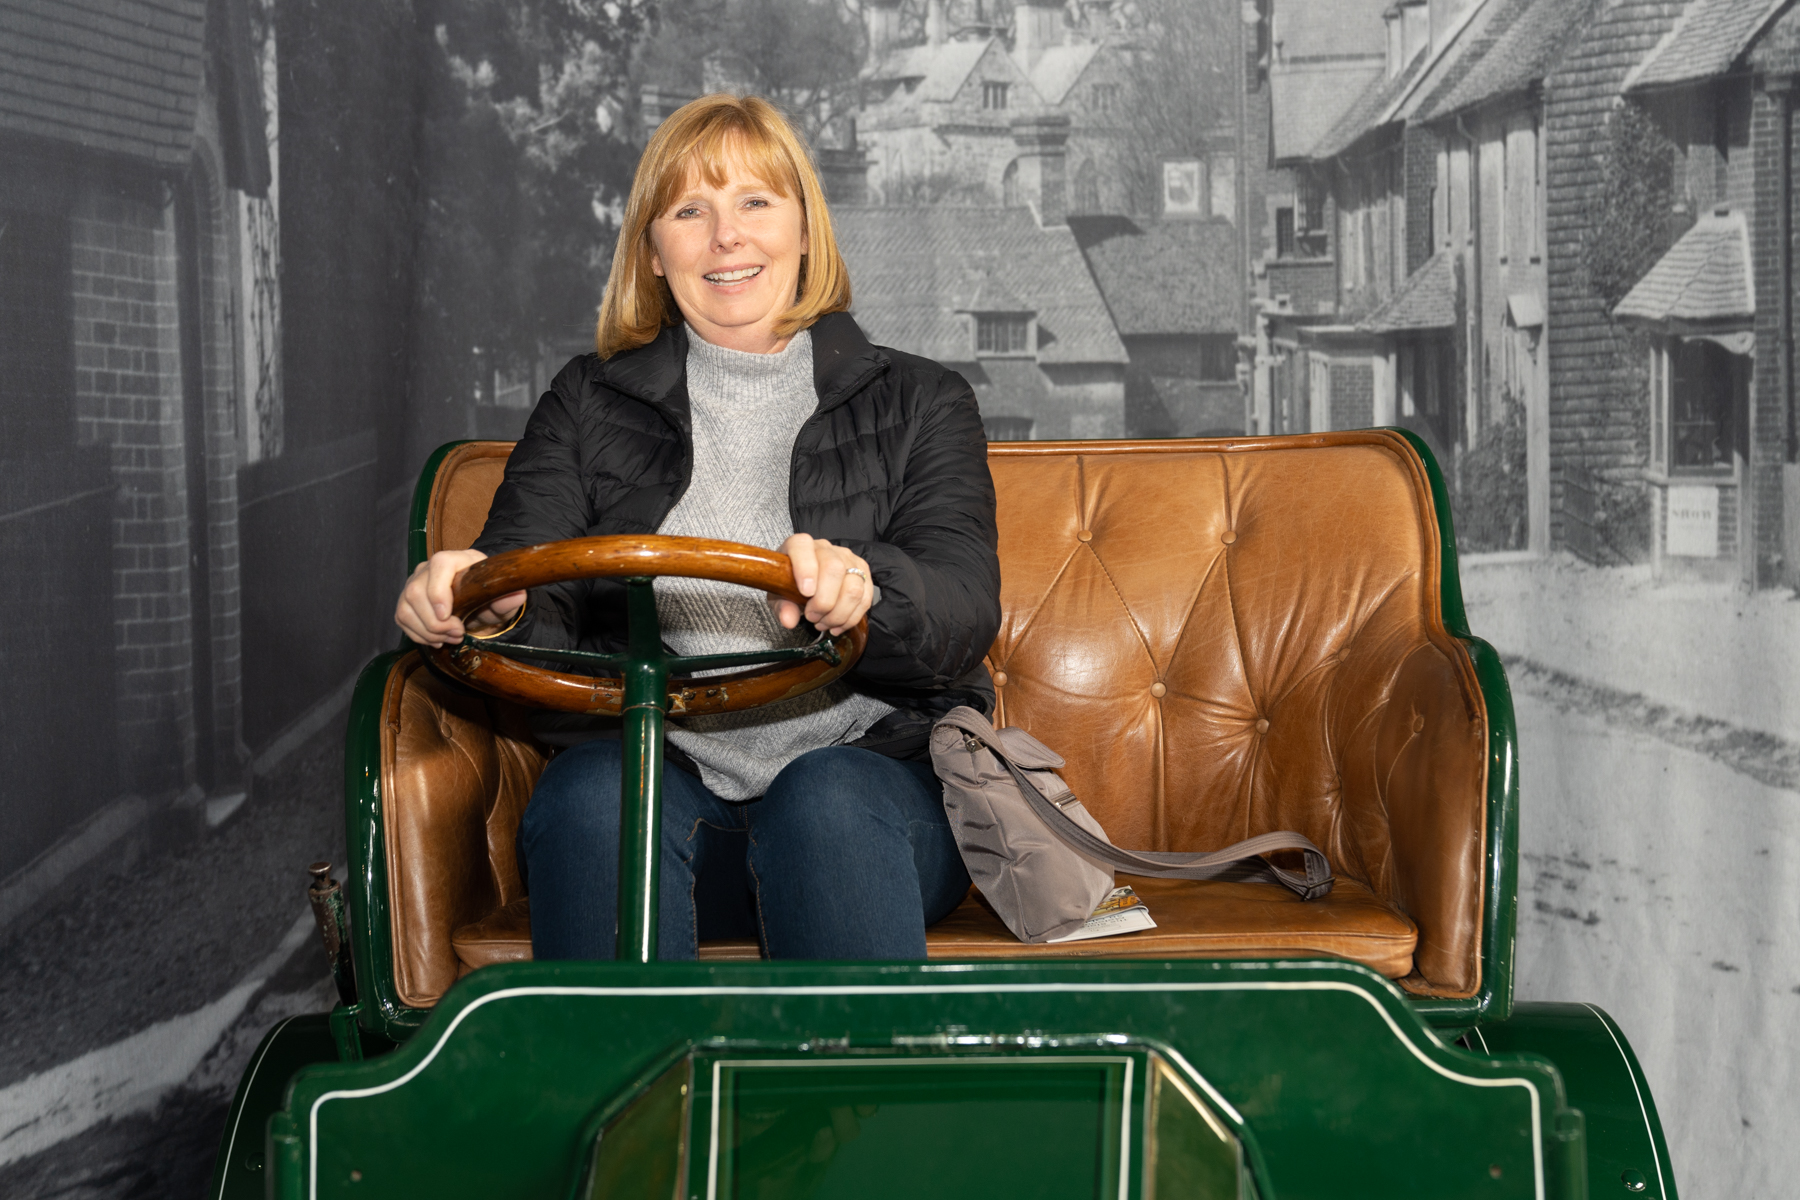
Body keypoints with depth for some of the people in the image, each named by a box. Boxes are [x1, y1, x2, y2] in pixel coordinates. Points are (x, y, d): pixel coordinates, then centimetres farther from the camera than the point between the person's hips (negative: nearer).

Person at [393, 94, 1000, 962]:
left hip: (872, 766, -1)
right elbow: (534, 604, 5)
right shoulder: (589, 406, 19)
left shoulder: (918, 403, 14)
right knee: (592, 792, -31)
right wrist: (488, 605, -22)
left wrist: (861, 591, -27)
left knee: (829, 804, -34)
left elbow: (963, 613, -3)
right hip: (662, 771, 1)